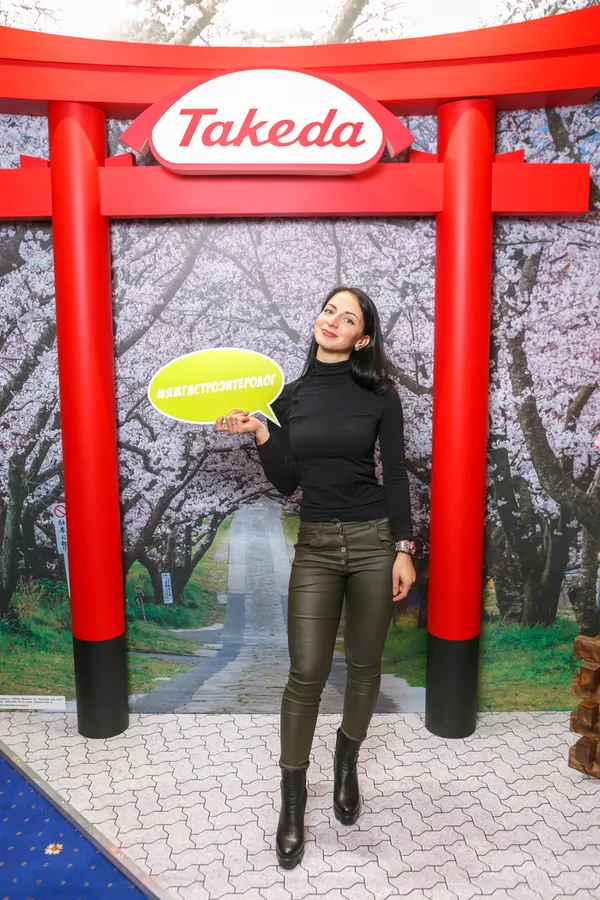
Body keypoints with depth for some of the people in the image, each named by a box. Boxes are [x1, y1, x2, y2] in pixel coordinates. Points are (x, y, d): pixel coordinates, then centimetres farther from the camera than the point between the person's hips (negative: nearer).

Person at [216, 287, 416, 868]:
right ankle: (292, 801, 18)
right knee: (306, 673, -1)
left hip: (374, 538, -1)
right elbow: (286, 483, 5)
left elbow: (395, 474, -3)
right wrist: (258, 433, -7)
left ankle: (346, 766, 38)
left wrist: (403, 549, -7)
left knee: (364, 665, 12)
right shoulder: (291, 397, 4)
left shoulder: (379, 394, -3)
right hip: (316, 544, 1)